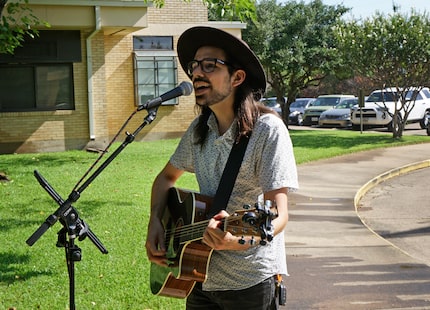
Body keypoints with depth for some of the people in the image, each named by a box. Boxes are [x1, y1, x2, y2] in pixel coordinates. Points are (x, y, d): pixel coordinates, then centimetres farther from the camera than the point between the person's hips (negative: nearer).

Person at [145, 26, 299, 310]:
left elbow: (279, 214, -23)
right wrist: (155, 222, 2)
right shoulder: (199, 129, 2)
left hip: (250, 283, -6)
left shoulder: (268, 129, -17)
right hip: (201, 277, 6)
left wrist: (241, 239, -42)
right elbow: (167, 176, 19)